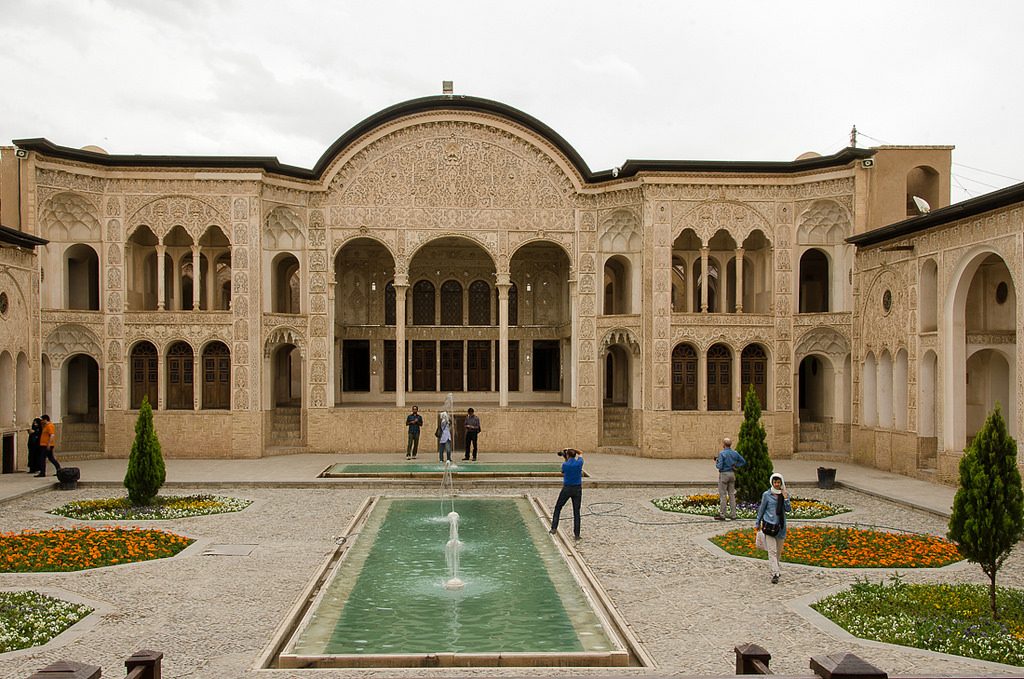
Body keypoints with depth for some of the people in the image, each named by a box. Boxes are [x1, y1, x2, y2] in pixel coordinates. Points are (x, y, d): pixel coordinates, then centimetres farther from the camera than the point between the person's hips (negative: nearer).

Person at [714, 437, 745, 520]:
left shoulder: (722, 454, -15)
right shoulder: (735, 453, 4)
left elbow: (720, 466, -19)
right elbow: (743, 461, 8)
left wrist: (716, 463, 1)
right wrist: (736, 466, 9)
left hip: (724, 474, -6)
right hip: (732, 474, 6)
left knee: (723, 495, -1)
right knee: (732, 495, 11)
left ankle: (722, 515, 1)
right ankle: (733, 515, 13)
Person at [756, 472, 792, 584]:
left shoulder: (785, 494, 4)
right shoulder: (766, 495, -2)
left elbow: (788, 509, -3)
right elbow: (762, 509, 7)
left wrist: (786, 499, -18)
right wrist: (758, 523, 13)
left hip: (780, 526, 3)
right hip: (769, 525, -3)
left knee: (779, 550, 15)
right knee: (772, 550, -9)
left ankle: (775, 568, 34)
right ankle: (775, 574, -13)